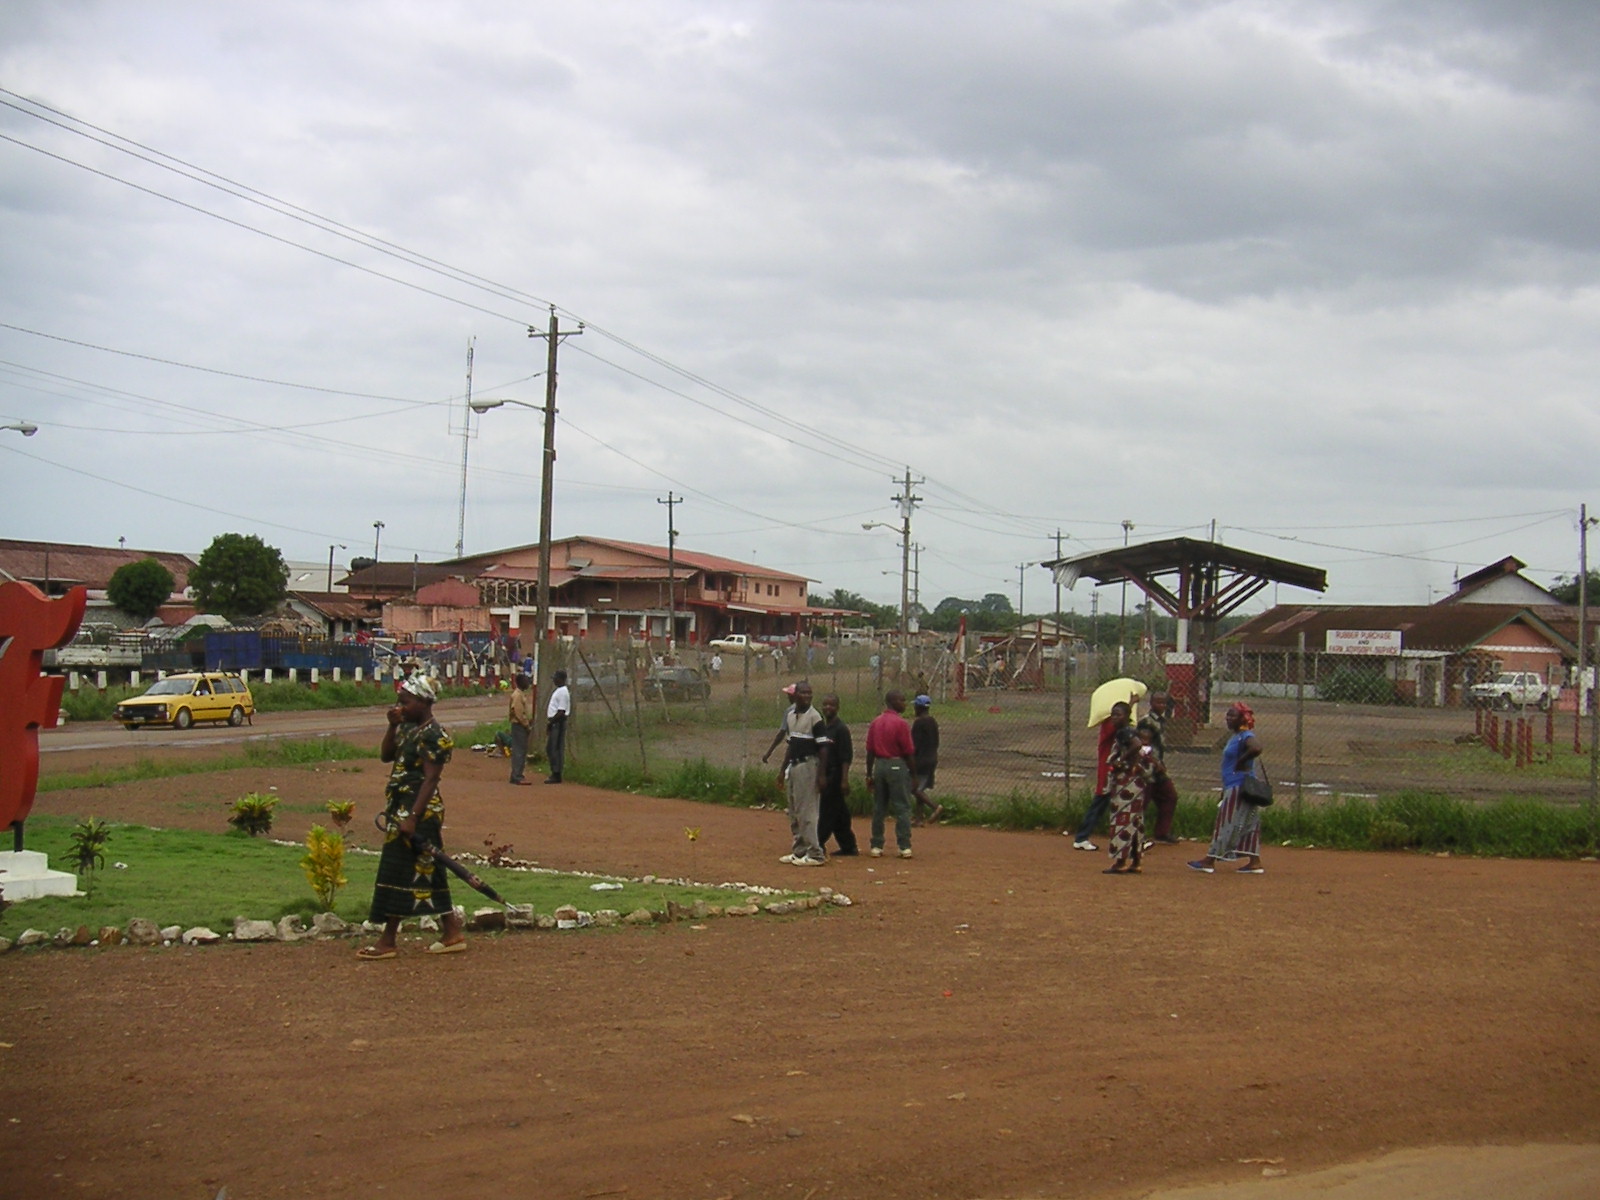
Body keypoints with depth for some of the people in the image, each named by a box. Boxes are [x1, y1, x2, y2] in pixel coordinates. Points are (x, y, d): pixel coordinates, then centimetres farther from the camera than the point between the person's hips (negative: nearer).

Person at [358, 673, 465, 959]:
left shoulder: (434, 735, -15)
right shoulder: (408, 729, 13)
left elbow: (430, 779, -20)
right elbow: (386, 755, 16)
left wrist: (412, 818, -25)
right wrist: (393, 726, 2)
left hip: (420, 810, -9)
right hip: (401, 807, 10)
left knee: (399, 870, -6)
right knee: (429, 872, 11)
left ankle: (387, 941, -1)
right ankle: (452, 933, 16)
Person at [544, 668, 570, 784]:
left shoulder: (563, 692, -16)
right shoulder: (557, 690, 16)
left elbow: (561, 712, -20)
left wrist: (550, 722, -15)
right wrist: (549, 722, 15)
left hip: (558, 722, -11)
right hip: (554, 723, 11)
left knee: (555, 749, -8)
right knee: (550, 748, 13)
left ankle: (556, 775, -5)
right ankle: (554, 774, 18)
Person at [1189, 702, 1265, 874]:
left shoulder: (1246, 737, -14)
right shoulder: (1235, 737, 16)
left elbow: (1256, 748, -38)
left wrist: (1241, 761, -22)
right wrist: (1224, 791, 22)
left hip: (1239, 787, -10)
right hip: (1233, 787, 10)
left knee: (1226, 822, -6)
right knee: (1246, 825, 10)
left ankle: (1210, 861, -4)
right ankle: (1254, 862, 12)